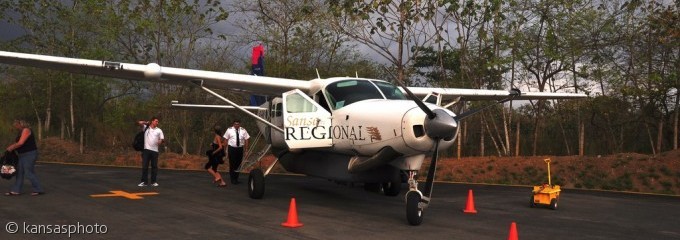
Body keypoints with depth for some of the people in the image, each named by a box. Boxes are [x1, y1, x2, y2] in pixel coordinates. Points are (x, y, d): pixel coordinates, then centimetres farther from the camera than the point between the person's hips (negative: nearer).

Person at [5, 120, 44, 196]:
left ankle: (39, 190, -1)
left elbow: (20, 143, -21)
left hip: (30, 155, -10)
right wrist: (11, 146, 5)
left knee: (29, 173, -7)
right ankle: (16, 190, 15)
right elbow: (18, 142, 22)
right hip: (23, 155, 10)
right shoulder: (21, 131, 16)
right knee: (19, 172, 10)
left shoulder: (26, 130, -15)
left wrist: (12, 148, -8)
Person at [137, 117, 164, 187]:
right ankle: (144, 181, 4)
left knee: (154, 166, 3)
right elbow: (139, 122, 5)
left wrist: (161, 141, -15)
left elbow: (162, 139, 7)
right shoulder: (146, 127, 8)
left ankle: (153, 181, 11)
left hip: (155, 150, 1)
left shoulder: (159, 130, 9)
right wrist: (146, 122, -2)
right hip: (146, 149, -1)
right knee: (144, 166, -2)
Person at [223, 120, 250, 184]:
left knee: (238, 164, 10)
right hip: (231, 148, -3)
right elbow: (226, 139, 0)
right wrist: (226, 149, -4)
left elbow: (246, 140, 3)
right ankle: (233, 179, 7)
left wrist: (246, 149, -1)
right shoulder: (229, 130, -2)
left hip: (240, 148, 3)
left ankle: (236, 179, 23)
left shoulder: (243, 130, 2)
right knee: (232, 164, -3)